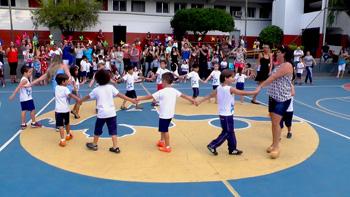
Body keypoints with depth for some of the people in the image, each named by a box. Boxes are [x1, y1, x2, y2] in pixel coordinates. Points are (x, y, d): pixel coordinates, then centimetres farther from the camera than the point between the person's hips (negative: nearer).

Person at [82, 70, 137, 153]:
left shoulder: (96, 90, -1)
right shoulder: (111, 87, -2)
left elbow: (88, 97, 14)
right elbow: (120, 95, -6)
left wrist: (80, 100, 34)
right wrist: (131, 100, -3)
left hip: (102, 113, -1)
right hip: (111, 113, 1)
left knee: (98, 129, 17)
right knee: (113, 130, 7)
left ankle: (94, 145, 32)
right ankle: (115, 147, 6)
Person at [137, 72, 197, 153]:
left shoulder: (161, 92, -18)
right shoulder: (174, 91, 1)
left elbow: (150, 96, -14)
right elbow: (183, 95, 12)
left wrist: (139, 98, -4)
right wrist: (193, 100, 24)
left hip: (164, 115, -8)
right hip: (170, 114, 8)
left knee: (165, 130, 3)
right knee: (163, 129, 25)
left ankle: (167, 147, 11)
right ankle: (162, 141, 41)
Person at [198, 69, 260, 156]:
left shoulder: (219, 88, 3)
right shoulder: (230, 89, -18)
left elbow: (210, 95, 9)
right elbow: (243, 93, -15)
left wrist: (200, 101, 17)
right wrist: (255, 91, -6)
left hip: (222, 114, 8)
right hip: (227, 115, -8)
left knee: (231, 132, 17)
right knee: (226, 132, 3)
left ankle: (232, 149, 25)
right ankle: (212, 145, 5)